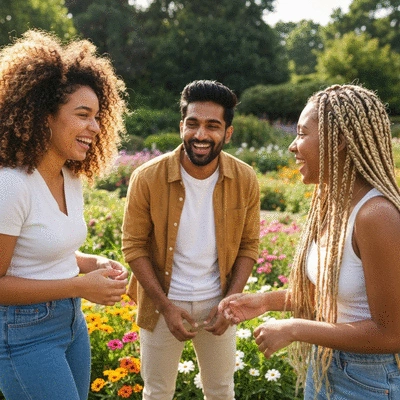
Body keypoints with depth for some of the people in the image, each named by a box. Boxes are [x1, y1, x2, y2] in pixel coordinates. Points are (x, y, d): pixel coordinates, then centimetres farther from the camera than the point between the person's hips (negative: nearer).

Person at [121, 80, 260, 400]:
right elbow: (134, 246, -10)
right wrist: (166, 305, -14)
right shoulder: (147, 178, -17)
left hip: (218, 304, 2)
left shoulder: (245, 180, -11)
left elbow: (248, 246, -2)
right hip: (163, 304, -1)